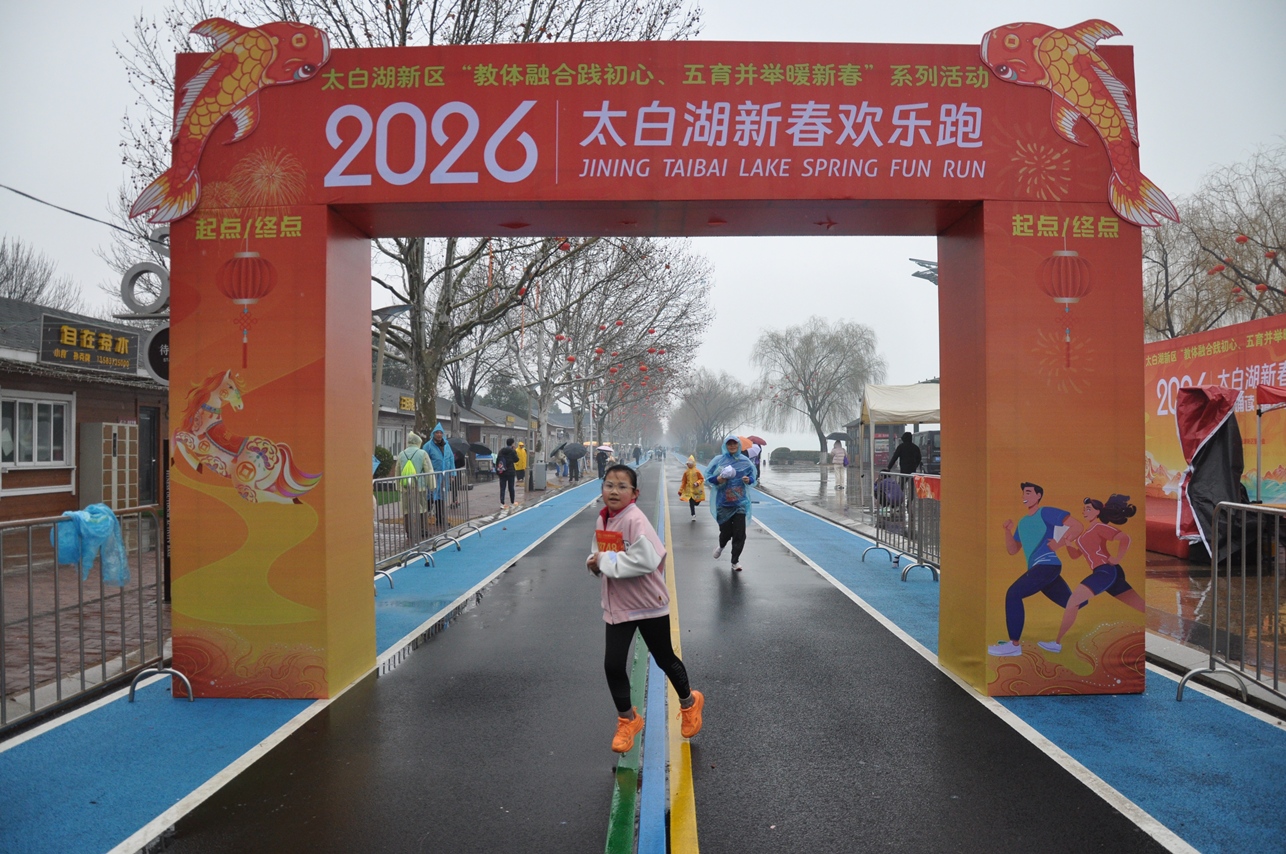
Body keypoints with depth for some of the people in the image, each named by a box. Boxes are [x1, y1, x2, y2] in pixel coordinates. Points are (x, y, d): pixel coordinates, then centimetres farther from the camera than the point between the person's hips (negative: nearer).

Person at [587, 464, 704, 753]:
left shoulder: (635, 520, -23)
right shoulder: (602, 520, 0)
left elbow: (647, 560, -35)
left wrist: (606, 560, -26)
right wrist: (595, 563, -8)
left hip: (648, 604, -6)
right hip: (617, 606, 6)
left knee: (664, 658, 14)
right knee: (612, 665, 2)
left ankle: (689, 702, 42)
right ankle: (627, 720, 26)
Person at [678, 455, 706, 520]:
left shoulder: (697, 471, -7)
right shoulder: (686, 472, 0)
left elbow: (701, 479, -1)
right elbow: (683, 482, 5)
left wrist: (697, 483, -21)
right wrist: (680, 491, 4)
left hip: (696, 489, -1)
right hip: (689, 489, 1)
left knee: (697, 502, 3)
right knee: (691, 503, -4)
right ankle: (693, 515, 6)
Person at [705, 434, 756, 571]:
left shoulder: (745, 461, 3)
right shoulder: (719, 460, -1)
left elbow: (752, 478, 13)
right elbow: (708, 477, 3)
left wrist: (748, 480, -9)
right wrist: (717, 479, -17)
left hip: (740, 502, 1)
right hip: (723, 502, -1)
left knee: (739, 533, -4)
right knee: (726, 531, 6)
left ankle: (735, 561, 11)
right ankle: (721, 546, 42)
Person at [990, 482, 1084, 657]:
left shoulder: (1046, 513, -3)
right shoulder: (1022, 522, 21)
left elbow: (1078, 526, -9)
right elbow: (1012, 550, 20)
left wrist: (1059, 545, -12)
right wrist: (1008, 530, 6)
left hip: (1047, 565, -9)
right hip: (1039, 569, 9)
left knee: (1013, 593, -18)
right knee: (1073, 605, 12)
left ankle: (1014, 645, -15)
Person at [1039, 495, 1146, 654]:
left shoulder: (1099, 527, -2)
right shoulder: (1088, 532, 24)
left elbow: (1125, 537, -17)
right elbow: (1074, 555, 25)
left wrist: (1118, 558, -14)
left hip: (1107, 571, -10)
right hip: (1106, 573, 10)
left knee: (1072, 601, -13)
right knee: (1142, 607, 10)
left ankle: (1057, 643, -12)